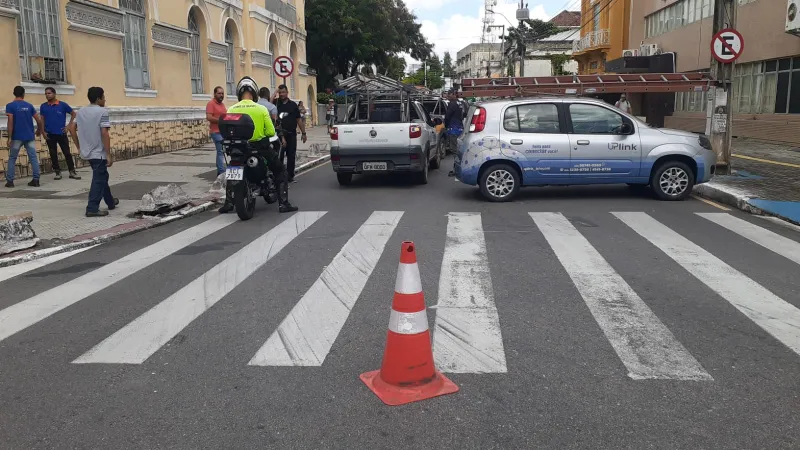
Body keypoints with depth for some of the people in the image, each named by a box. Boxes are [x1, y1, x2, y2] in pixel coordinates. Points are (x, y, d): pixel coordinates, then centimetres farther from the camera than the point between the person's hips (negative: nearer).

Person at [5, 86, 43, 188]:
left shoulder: (10, 106, -4)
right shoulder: (29, 106, 6)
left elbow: (10, 122, -11)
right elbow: (39, 120, 5)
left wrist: (9, 138, -8)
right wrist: (39, 131, 24)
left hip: (17, 137, -2)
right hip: (30, 136, 2)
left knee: (12, 158, 9)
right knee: (33, 158, 3)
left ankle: (10, 181, 9)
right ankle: (36, 180, -1)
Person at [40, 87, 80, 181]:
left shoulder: (63, 105, -2)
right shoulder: (43, 106, 4)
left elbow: (73, 114, 7)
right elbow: (42, 120, 8)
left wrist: (68, 126, 1)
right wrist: (43, 132, -2)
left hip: (61, 133, -2)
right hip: (50, 134, 2)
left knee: (67, 153, 0)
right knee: (53, 154, 5)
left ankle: (72, 172, 6)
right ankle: (58, 172, 13)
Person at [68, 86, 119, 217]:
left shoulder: (81, 112, 10)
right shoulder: (102, 111, -13)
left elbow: (71, 128, 10)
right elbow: (104, 134, -19)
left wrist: (79, 147, 16)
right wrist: (108, 155, -17)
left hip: (87, 152, 8)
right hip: (99, 153, -8)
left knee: (102, 176, 22)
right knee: (98, 180, -3)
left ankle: (110, 202, 35)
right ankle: (92, 208, -7)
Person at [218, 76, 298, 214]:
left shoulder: (231, 109, -3)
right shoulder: (261, 109, -9)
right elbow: (270, 132, -10)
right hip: (261, 147, -3)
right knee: (280, 172, 13)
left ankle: (228, 203, 20)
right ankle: (283, 203, 3)